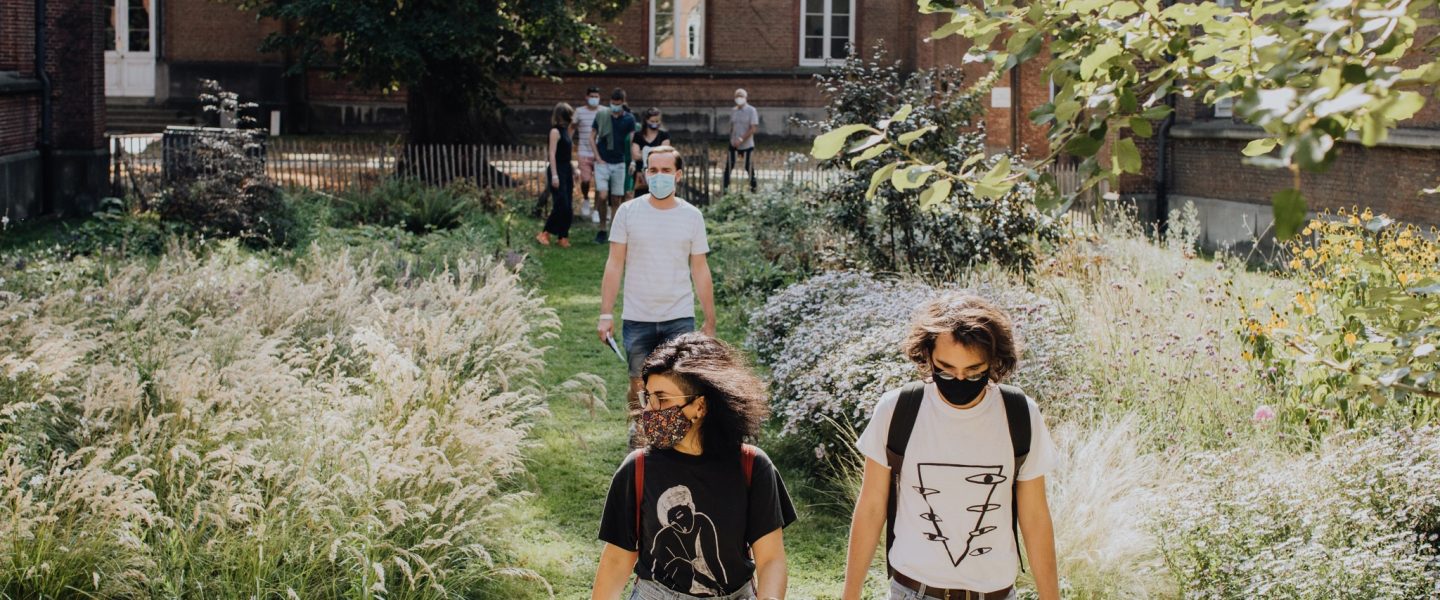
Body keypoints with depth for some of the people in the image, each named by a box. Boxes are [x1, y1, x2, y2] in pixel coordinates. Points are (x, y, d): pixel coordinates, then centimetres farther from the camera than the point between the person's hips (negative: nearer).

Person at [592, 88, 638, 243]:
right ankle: (602, 229, 3)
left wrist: (633, 161, -10)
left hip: (619, 163, 1)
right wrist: (598, 157, -3)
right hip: (602, 162, -1)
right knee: (602, 196, -12)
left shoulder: (629, 119, 2)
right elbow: (592, 137, 6)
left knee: (616, 199, 5)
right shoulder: (601, 116, 1)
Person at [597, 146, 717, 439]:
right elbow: (615, 265, 1)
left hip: (680, 318, 0)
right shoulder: (628, 212, -1)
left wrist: (710, 321, 7)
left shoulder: (692, 216, 2)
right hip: (637, 319, 0)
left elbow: (700, 271, 7)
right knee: (639, 388, 10)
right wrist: (606, 315, -4)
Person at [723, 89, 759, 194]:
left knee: (749, 168, 6)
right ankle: (724, 188, 4)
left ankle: (754, 188, 21)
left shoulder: (751, 110, -9)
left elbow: (753, 128, -14)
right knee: (728, 166, -1)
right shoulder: (733, 110, 7)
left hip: (747, 145, -4)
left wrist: (741, 139, -21)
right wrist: (731, 139, 8)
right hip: (733, 144, 4)